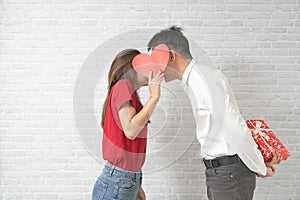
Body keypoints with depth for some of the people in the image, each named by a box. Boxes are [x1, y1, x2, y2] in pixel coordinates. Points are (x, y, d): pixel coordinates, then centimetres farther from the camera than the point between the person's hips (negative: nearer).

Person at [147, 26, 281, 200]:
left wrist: (261, 169, -9)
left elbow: (236, 131, -22)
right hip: (218, 171, 9)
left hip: (229, 173, -9)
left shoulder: (205, 81, -22)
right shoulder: (195, 80, 10)